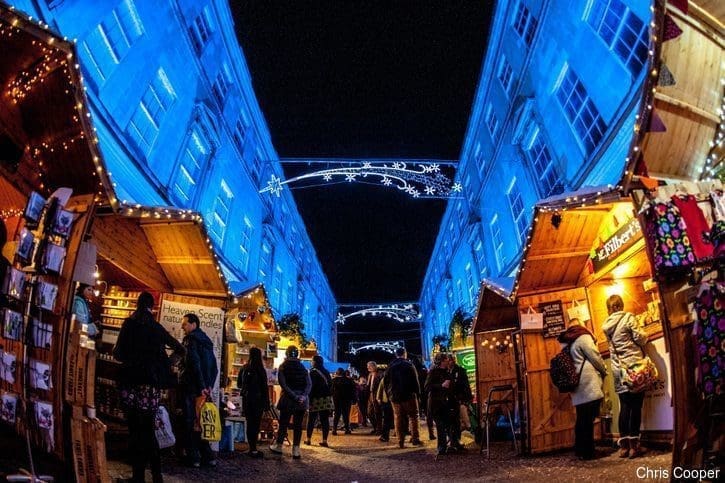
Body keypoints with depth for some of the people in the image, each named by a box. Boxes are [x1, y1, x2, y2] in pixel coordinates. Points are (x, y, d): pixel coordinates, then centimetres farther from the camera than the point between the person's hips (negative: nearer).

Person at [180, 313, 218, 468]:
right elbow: (214, 367, 14)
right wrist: (209, 385, 9)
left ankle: (193, 457, -1)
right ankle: (207, 456, 11)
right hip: (204, 387, 7)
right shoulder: (207, 341, 16)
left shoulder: (190, 339, -7)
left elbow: (194, 363, -17)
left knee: (190, 421, -2)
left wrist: (201, 386, -17)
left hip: (192, 386, -7)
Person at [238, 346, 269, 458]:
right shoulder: (260, 369, -10)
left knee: (249, 423, 10)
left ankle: (252, 448, 14)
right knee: (256, 424, -1)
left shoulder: (244, 368, 5)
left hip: (246, 399, 5)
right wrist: (267, 403, -6)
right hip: (258, 400, -5)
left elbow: (239, 384, 15)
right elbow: (264, 387, -10)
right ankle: (253, 449, -3)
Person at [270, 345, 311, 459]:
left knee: (283, 423, 11)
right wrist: (303, 396, -14)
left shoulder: (283, 367, -2)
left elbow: (284, 385, -12)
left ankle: (278, 446, 24)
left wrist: (295, 397, -14)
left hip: (288, 399, -2)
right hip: (302, 400, 2)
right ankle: (296, 450, 7)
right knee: (298, 425, 6)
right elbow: (309, 383, -5)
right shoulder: (302, 368, 5)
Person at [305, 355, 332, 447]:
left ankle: (308, 439, 13)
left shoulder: (313, 372, -8)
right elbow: (330, 385, 13)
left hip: (316, 399, -5)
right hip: (326, 399, 5)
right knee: (325, 420, 4)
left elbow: (311, 386, -13)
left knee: (311, 419, 7)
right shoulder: (326, 372, 11)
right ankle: (324, 440, 2)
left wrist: (308, 398, -12)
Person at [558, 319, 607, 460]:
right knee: (588, 419, -6)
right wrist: (604, 372, 11)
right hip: (589, 384, -8)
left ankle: (580, 450, 14)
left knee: (582, 419, 12)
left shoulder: (568, 342, 20)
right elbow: (595, 357, -6)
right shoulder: (583, 337, -5)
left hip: (578, 385, 8)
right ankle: (587, 452, -4)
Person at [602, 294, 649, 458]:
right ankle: (634, 445, -2)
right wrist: (644, 334, 13)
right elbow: (640, 338, -9)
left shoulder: (606, 326, 10)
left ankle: (624, 445, 8)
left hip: (618, 369, 5)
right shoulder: (628, 318, -4)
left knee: (624, 406, 8)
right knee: (636, 405, -1)